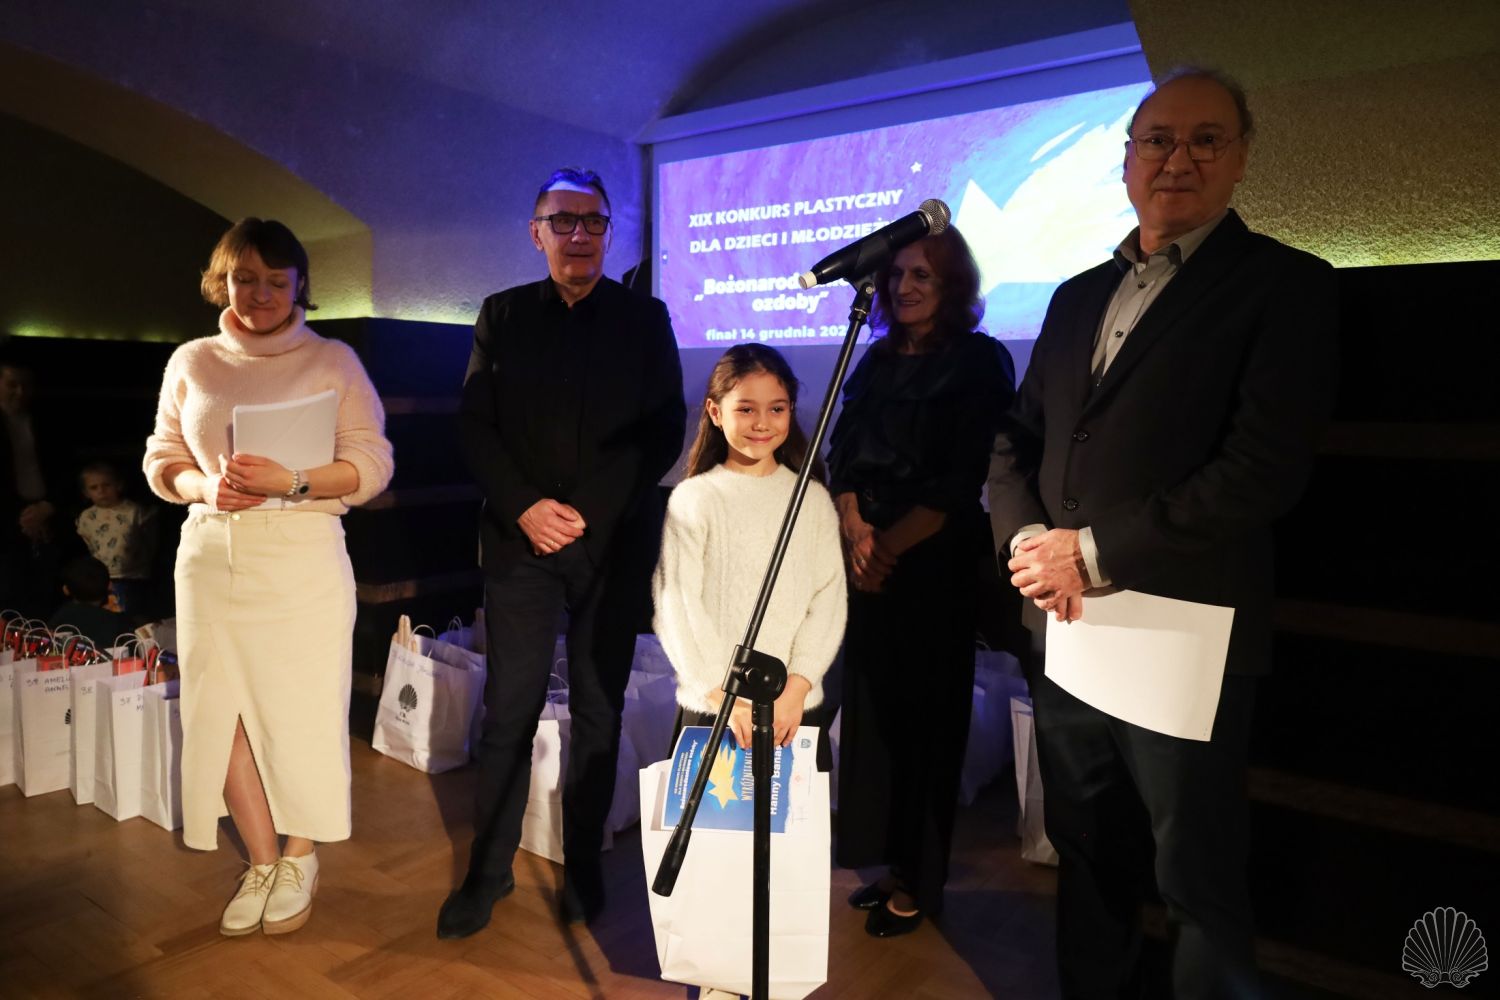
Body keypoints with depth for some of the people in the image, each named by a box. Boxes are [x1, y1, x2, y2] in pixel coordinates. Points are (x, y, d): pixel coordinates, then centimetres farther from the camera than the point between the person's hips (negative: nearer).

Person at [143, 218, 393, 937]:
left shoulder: (333, 360, 2)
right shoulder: (192, 362, 10)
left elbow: (372, 466, -4)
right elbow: (162, 460, 13)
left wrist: (293, 483, -19)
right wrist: (205, 487, -9)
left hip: (303, 557, -3)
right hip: (211, 554, 3)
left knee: (300, 710, 2)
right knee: (222, 711, 5)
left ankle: (300, 859, 24)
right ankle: (262, 863, 23)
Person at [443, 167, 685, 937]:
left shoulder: (645, 319, 5)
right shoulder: (501, 315, 9)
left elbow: (665, 432, 0)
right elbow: (474, 425, 4)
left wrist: (590, 513, -10)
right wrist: (524, 506, -11)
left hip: (612, 544, 0)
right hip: (521, 538, 1)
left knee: (598, 714, 6)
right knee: (509, 712, 2)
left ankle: (583, 866, 21)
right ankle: (487, 871, 17)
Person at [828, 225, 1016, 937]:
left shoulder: (978, 361, -4)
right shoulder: (878, 358, 12)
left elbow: (962, 481, -11)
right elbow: (842, 453, 7)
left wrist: (892, 545, -12)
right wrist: (855, 530, -9)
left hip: (934, 564, -5)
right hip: (867, 561, 6)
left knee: (924, 718, 5)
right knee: (872, 710, 11)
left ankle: (920, 881, 20)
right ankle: (886, 861, 27)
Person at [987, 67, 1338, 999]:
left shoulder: (1287, 284, -5)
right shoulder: (1079, 295, 13)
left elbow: (1264, 469, -16)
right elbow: (1016, 440, 12)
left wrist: (1095, 552, -17)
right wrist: (1029, 541, -7)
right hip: (1067, 633, 6)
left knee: (1203, 888, 11)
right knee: (1088, 858, 20)